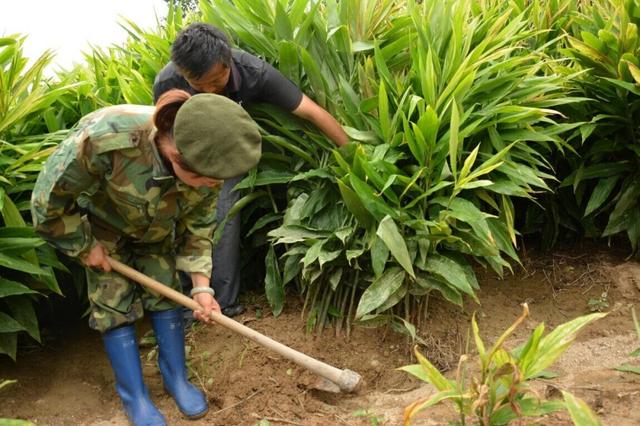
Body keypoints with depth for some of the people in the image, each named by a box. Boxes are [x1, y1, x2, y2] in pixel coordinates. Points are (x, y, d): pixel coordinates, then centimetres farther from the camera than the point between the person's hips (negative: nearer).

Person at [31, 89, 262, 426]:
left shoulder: (206, 164, -32)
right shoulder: (107, 137, -47)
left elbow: (199, 224, -12)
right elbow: (48, 201, -30)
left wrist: (201, 285, -16)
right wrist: (84, 247, -17)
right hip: (103, 226, -3)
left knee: (164, 296, 4)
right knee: (114, 306, -2)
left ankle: (177, 379, 22)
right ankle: (135, 398, 11)